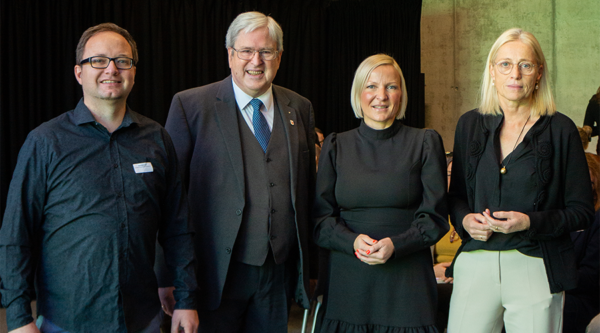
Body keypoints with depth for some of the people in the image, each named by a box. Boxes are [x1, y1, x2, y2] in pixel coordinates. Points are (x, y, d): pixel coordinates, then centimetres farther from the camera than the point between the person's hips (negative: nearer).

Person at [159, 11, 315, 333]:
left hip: (279, 271, 4)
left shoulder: (300, 109, 9)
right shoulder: (190, 106, -4)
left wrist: (310, 267, 12)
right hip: (216, 271, -4)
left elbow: (308, 191, 12)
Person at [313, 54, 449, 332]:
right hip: (347, 282, 1)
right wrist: (353, 241, -14)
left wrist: (395, 245, -16)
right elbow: (320, 217, 6)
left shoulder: (425, 143, 5)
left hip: (407, 283, -1)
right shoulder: (335, 146, 9)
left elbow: (435, 217, 1)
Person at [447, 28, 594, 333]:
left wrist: (530, 222, -15)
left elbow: (582, 211, 0)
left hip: (536, 270, -2)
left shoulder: (560, 130, 0)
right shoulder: (470, 125, 10)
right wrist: (464, 219, -4)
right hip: (475, 265, 2)